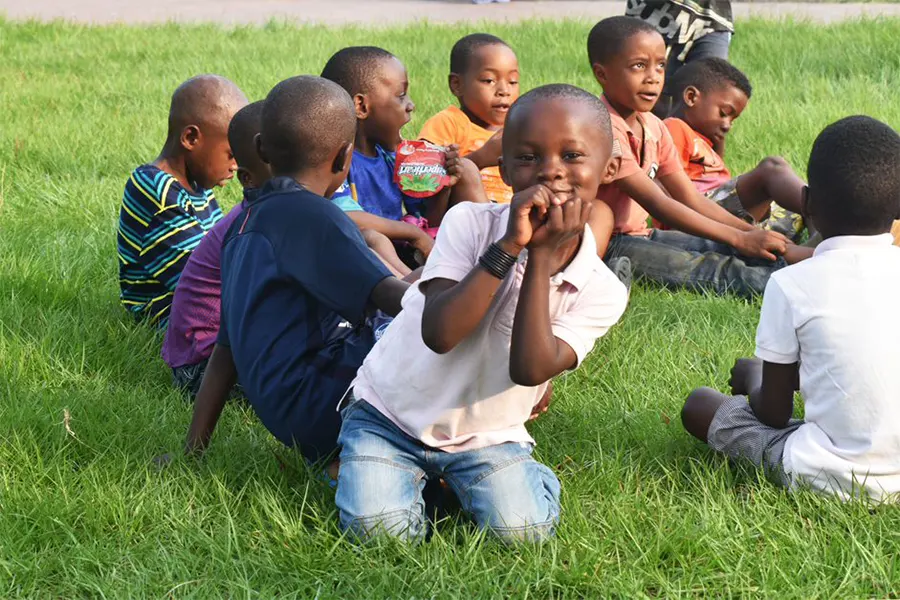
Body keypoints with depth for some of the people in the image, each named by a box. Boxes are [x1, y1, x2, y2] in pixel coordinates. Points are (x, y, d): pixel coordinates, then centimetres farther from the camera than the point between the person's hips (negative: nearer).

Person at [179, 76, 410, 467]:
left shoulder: (245, 225, 18)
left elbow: (225, 351, 23)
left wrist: (192, 451, 25)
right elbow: (393, 298, -20)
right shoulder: (308, 214, -9)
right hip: (322, 408, -9)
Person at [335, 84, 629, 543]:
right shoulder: (470, 223, -15)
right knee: (377, 528, -21)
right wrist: (509, 245, -32)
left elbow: (530, 369, -28)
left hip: (488, 435, 1)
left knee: (522, 530, -23)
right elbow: (439, 333, -28)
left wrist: (542, 254, -28)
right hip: (390, 412, 0)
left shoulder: (601, 292, -12)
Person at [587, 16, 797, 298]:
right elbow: (657, 204, -24)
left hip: (640, 235, 10)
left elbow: (690, 197, 9)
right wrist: (740, 239, -26)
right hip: (606, 245, -10)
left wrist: (751, 233, -7)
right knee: (705, 269, -29)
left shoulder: (653, 127, 9)